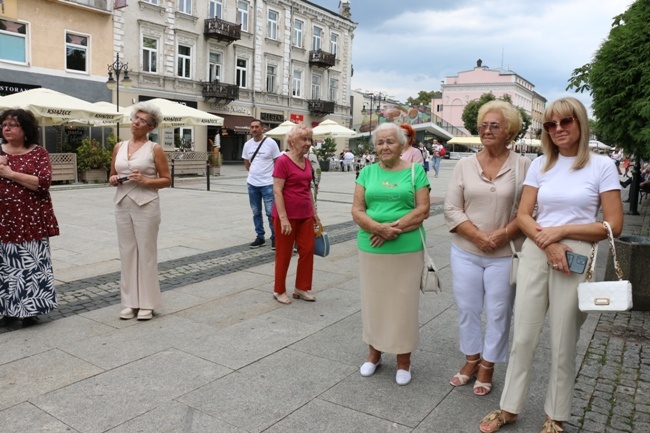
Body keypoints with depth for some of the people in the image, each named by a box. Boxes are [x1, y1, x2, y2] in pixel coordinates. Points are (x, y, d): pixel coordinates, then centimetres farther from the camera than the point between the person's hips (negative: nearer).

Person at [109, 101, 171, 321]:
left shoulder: (154, 148, -3)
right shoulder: (119, 147, 10)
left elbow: (167, 180, -2)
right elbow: (112, 175, 19)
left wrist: (145, 181, -17)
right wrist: (113, 180, -3)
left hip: (146, 206, -5)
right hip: (122, 205, 5)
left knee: (146, 252, 0)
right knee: (127, 252, 8)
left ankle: (147, 303, 10)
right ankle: (130, 301, 18)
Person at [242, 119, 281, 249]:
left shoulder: (271, 143, -8)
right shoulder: (247, 144, 6)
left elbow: (278, 162, -3)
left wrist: (271, 176, -2)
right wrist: (254, 173, 13)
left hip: (268, 184, -5)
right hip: (252, 184, 5)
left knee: (271, 213, -2)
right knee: (256, 212, 12)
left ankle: (274, 237, 10)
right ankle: (260, 237, 23)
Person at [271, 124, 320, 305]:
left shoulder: (307, 162, 9)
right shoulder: (283, 161, -13)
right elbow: (277, 191, -17)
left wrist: (314, 212, 16)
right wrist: (283, 218, -21)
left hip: (305, 215, 7)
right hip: (287, 215, -7)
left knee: (308, 250, 9)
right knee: (284, 254, 5)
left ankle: (302, 288, 24)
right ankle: (279, 290, 22)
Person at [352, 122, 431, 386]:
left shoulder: (415, 171, 1)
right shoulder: (367, 172, 7)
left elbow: (422, 209, -6)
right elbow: (357, 210, 0)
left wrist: (394, 228, -17)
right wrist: (378, 227, -18)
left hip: (407, 249, -2)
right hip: (371, 249, 2)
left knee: (403, 303, 6)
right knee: (373, 300, 12)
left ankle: (403, 359, 23)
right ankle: (374, 352, 32)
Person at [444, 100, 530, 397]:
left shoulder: (523, 166, -4)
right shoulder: (464, 164, 2)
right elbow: (452, 209, -2)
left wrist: (501, 235, -18)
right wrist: (477, 235, -14)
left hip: (505, 255, -2)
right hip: (465, 252, 2)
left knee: (497, 313, 9)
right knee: (466, 308, 13)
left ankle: (487, 367, 27)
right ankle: (471, 360, 33)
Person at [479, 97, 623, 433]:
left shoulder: (602, 166, -2)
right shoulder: (540, 165, 6)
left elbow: (614, 226, -5)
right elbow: (523, 216, 3)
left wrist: (562, 230, -13)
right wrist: (547, 242, -14)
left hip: (576, 258, -2)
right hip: (534, 255, 3)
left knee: (563, 343, 9)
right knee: (523, 337, 8)